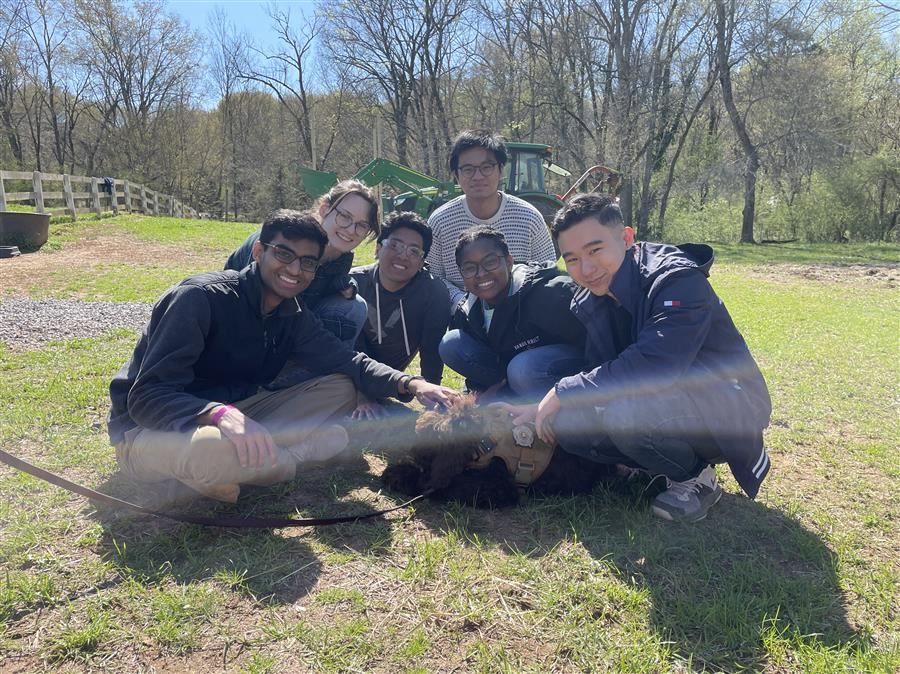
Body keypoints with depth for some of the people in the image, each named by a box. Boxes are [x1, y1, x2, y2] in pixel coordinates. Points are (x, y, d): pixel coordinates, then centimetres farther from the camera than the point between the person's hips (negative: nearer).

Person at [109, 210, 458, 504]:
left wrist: (410, 384, -22)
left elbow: (349, 362, -3)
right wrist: (221, 415, -48)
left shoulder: (294, 316, 2)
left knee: (339, 390, -5)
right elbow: (147, 396, -28)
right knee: (215, 450, -43)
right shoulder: (201, 297, -22)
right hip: (150, 430, -7)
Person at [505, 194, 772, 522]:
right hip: (663, 402, 7)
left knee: (624, 408, -35)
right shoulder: (587, 306, 0)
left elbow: (653, 368, -36)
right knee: (565, 420, -13)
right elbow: (594, 373, 2)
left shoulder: (678, 279, -24)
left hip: (730, 408, -7)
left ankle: (695, 477, -4)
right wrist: (542, 407, -15)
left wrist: (563, 392, -27)